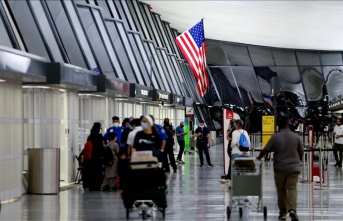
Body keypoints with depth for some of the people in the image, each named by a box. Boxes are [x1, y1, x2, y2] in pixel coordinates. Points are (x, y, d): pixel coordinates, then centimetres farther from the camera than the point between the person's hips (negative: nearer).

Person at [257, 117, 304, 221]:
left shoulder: (275, 137, -6)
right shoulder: (296, 137, 0)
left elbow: (265, 150, -4)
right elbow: (301, 152, 7)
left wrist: (259, 157, 16)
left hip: (280, 168, -1)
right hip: (294, 168, 1)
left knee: (281, 191, 9)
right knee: (292, 188, -3)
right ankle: (292, 209, -24)